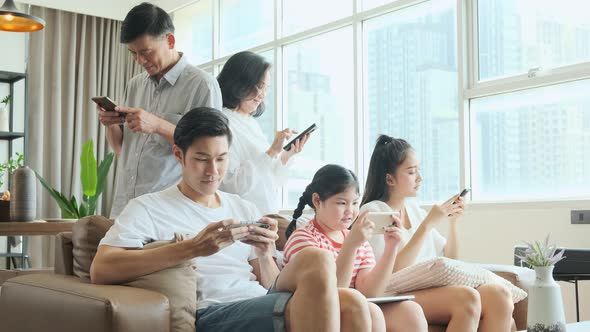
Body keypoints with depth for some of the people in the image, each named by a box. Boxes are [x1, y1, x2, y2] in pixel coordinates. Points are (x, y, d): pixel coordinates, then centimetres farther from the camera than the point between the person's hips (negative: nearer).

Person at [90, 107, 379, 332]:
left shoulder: (245, 210, 23)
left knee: (351, 305, -27)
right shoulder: (148, 208, 6)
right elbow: (100, 270, -12)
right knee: (317, 261, -27)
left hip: (264, 307, 5)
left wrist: (264, 255, -6)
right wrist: (193, 248, -20)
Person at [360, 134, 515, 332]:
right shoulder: (372, 212, -2)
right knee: (467, 298, -33)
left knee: (499, 295, -20)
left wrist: (453, 222, 7)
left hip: (433, 288, 7)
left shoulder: (414, 208, 19)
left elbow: (448, 261, 22)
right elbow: (394, 271, -15)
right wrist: (427, 224, -13)